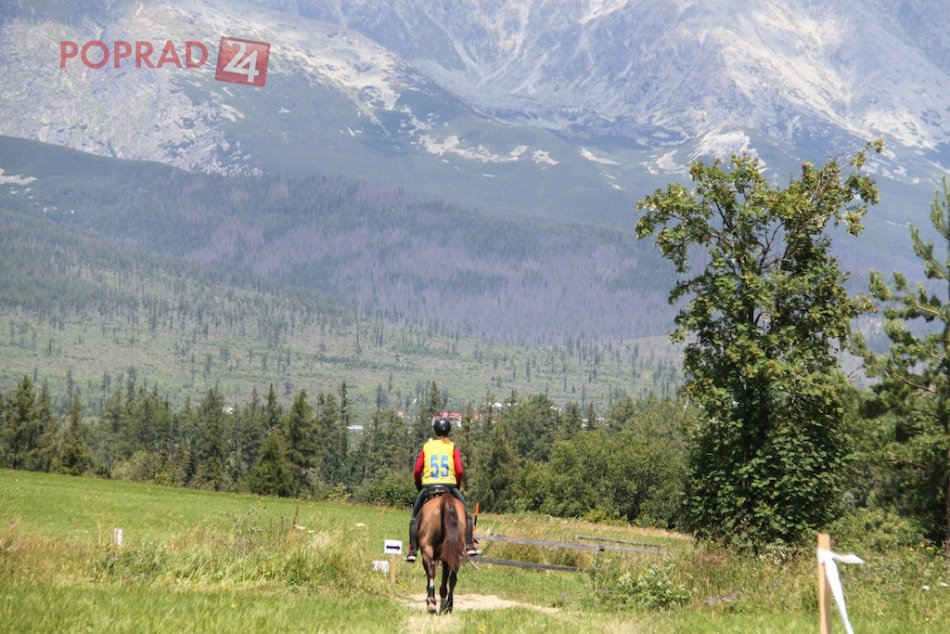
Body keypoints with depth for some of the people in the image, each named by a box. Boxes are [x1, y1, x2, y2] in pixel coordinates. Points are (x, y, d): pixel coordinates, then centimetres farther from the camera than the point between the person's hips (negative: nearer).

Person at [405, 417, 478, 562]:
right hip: (449, 485, -1)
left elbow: (417, 470, 3)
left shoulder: (426, 446, 10)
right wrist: (457, 486, 13)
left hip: (428, 486, 1)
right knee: (466, 512, 17)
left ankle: (412, 550, 5)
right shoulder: (452, 447, 8)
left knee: (415, 517, 15)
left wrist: (419, 487, 18)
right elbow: (460, 471, -4)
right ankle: (469, 545, 3)